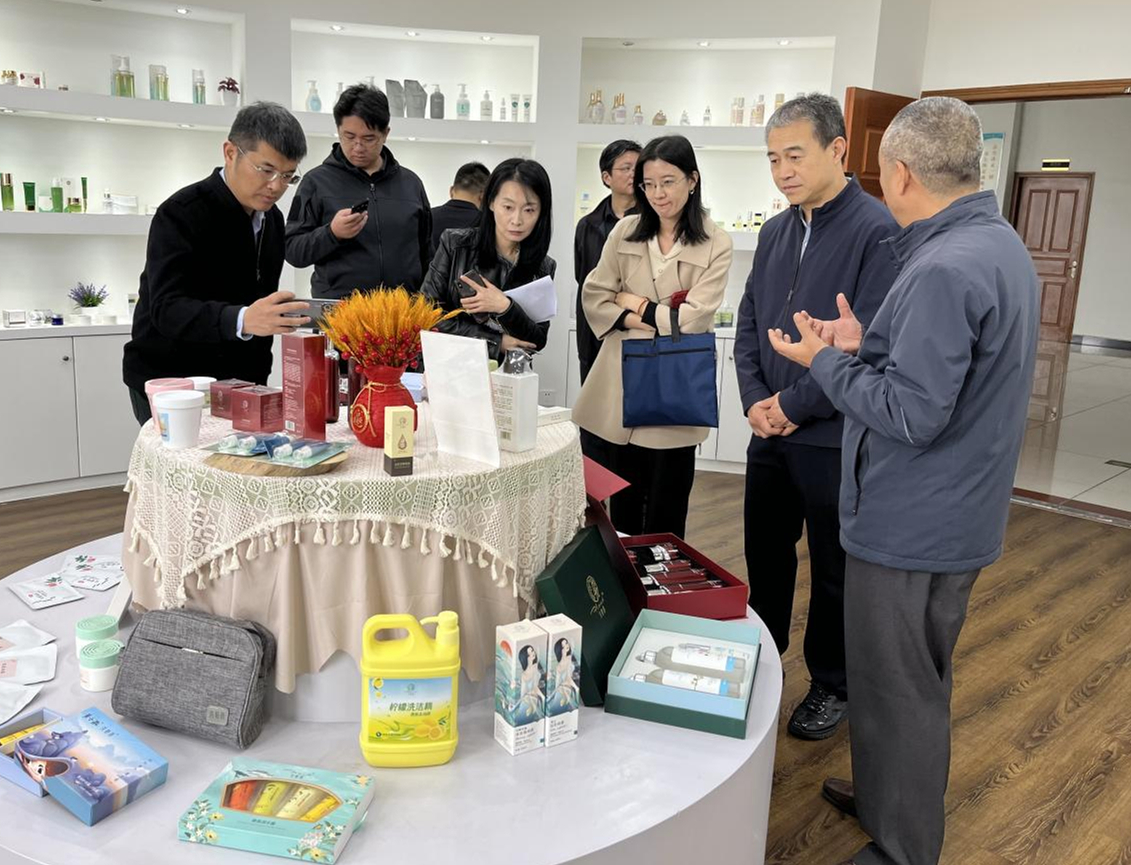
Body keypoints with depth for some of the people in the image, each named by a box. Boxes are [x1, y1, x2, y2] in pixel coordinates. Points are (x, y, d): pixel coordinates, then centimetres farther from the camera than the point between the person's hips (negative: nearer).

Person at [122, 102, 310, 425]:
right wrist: (242, 320, -46)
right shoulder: (180, 214, -17)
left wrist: (257, 380, 7)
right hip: (167, 382, -6)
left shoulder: (272, 219, 5)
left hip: (235, 383, 6)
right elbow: (166, 309, -29)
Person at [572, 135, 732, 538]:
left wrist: (636, 304, -3)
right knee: (623, 507, 15)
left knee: (664, 519, 7)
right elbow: (594, 298, 3)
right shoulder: (625, 232, 6)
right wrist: (639, 320, -13)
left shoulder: (715, 244, -5)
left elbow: (694, 318, -12)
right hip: (621, 385, 3)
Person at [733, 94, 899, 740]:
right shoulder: (777, 232, 8)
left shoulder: (877, 231, -15)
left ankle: (833, 686, 30)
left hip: (834, 438, -6)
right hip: (770, 431, 7)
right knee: (765, 555, 19)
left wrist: (795, 404, -15)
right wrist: (755, 398, -4)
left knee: (835, 571, 10)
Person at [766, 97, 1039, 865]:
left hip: (912, 526, -10)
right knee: (920, 677, 24)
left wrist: (825, 362, -14)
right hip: (956, 515, 10)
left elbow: (911, 414, -26)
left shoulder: (944, 270, -26)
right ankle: (893, 796, 44)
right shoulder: (1001, 245, 7)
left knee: (898, 687, 6)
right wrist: (865, 347, 5)